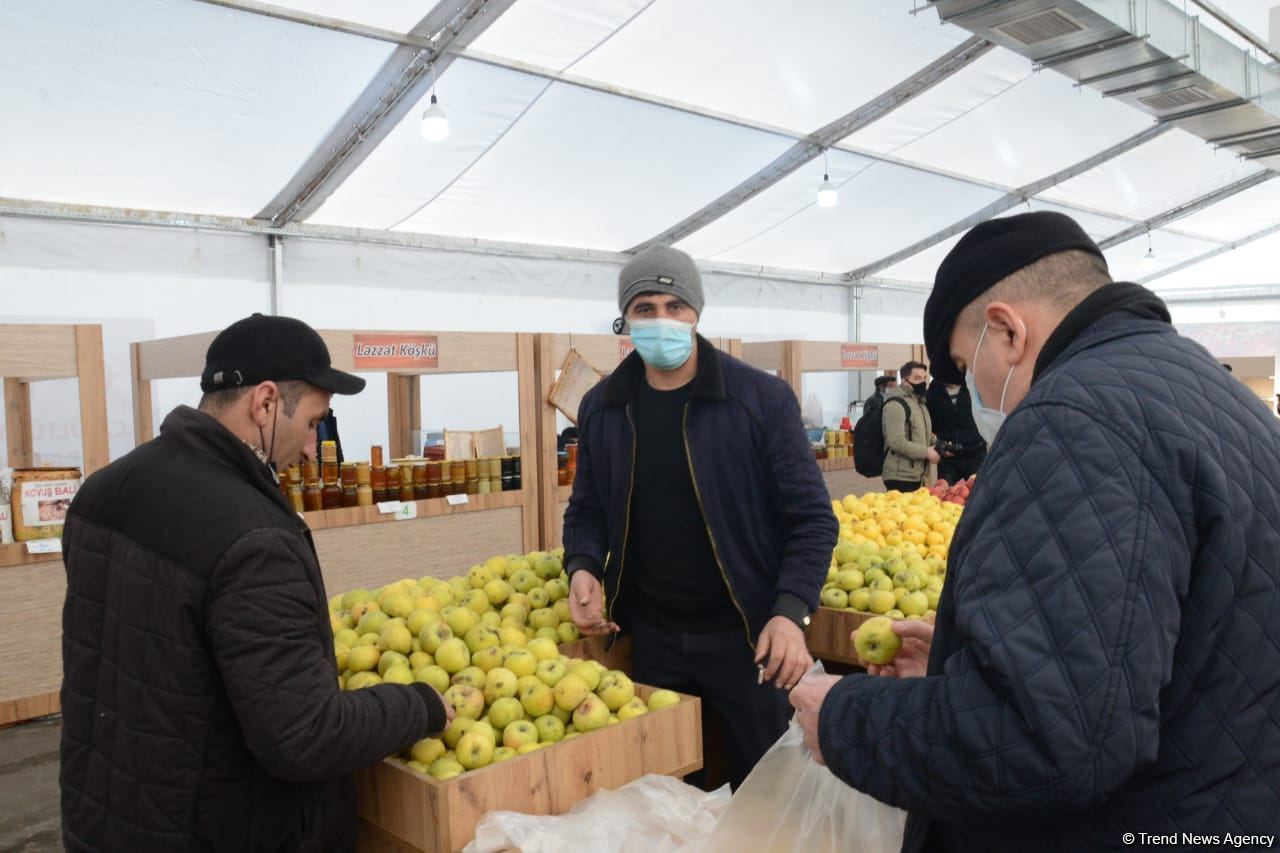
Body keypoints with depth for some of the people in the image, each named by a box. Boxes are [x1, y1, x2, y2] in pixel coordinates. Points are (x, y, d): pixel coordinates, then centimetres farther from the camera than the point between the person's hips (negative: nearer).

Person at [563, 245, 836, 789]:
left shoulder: (762, 398, -10)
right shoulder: (600, 408, 2)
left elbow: (811, 516, -8)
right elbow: (587, 509, 12)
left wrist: (791, 610, -20)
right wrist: (583, 567, -8)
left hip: (747, 635, -3)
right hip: (650, 637, 4)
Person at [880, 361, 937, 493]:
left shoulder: (919, 402, 18)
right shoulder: (895, 404, -14)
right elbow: (897, 442, -23)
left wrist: (935, 445, 9)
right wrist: (926, 452, -17)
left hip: (916, 476, 10)